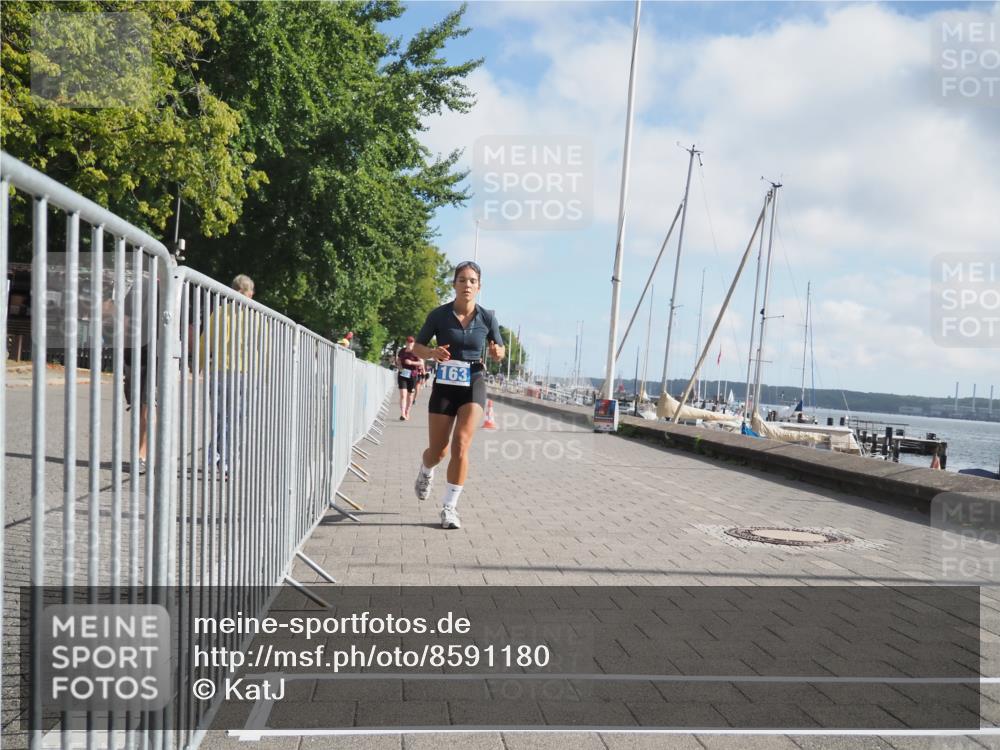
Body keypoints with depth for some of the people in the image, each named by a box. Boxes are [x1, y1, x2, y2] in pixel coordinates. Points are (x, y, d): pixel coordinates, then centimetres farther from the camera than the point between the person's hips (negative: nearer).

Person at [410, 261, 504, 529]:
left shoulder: (487, 318, -3)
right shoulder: (439, 315, -7)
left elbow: (500, 351, 10)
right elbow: (417, 347, 2)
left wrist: (497, 353, -14)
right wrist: (432, 353, -20)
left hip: (474, 385, 0)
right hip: (445, 385, 0)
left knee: (461, 445, -17)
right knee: (438, 452, 7)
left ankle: (450, 507, -5)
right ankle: (426, 472, 45)